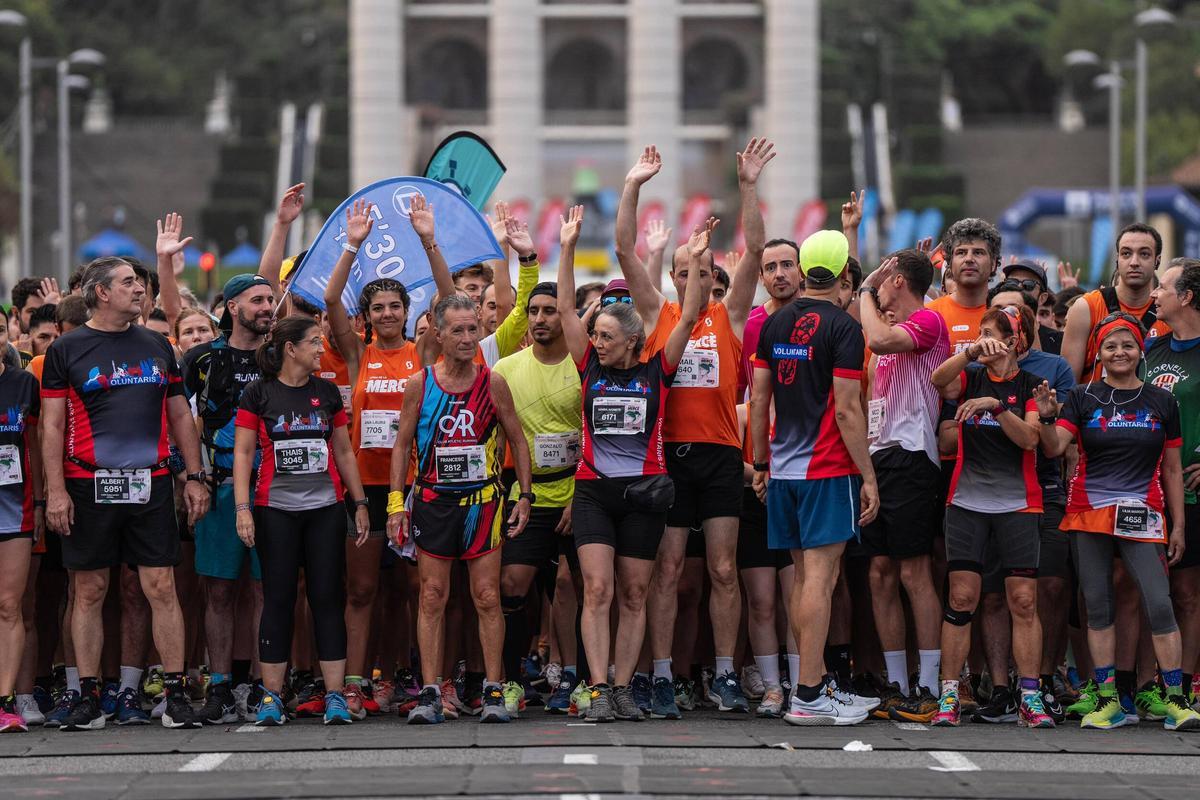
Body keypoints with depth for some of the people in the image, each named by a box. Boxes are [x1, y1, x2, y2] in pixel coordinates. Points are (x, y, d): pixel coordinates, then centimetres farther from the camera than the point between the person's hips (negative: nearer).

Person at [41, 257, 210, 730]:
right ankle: (89, 700, 8)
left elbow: (180, 416, 17)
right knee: (89, 593, 2)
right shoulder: (67, 350, 3)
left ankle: (176, 695, 0)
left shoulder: (157, 347, 13)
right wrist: (56, 490, -7)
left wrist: (195, 477, 10)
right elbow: (53, 426, 1)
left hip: (150, 485, 2)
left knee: (162, 589, -2)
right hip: (88, 487, -2)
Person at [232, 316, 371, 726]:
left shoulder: (327, 392, 10)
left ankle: (335, 695, 0)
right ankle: (271, 696, 4)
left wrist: (360, 503, 10)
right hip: (276, 508, -2)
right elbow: (243, 452, -2)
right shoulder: (258, 393, 0)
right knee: (278, 598, 0)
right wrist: (242, 508, -10)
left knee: (328, 597, 0)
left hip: (325, 507, 2)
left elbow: (343, 450, 14)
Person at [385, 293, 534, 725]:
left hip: (482, 500, 0)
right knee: (432, 597, 1)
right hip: (432, 500, 0)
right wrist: (396, 503, -2)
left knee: (488, 597, 0)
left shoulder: (493, 384, 0)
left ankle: (493, 690, 4)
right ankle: (430, 693, 3)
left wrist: (525, 496, 1)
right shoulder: (420, 384, 0)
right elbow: (402, 445, 5)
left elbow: (517, 440, 8)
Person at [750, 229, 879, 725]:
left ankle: (816, 683, 19)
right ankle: (808, 697, -10)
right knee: (819, 578, -7)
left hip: (782, 470, 7)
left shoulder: (774, 325, 9)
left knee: (804, 577, 13)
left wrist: (761, 463, 20)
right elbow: (846, 411, -13)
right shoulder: (843, 328, -10)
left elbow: (758, 401, 11)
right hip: (828, 471, -7)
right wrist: (868, 477, -8)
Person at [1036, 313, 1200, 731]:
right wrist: (1047, 417, -26)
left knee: (1159, 604, -11)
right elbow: (1054, 447, -7)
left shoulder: (1162, 402, 8)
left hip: (1142, 516, -1)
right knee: (1098, 606, 4)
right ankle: (1108, 701, 10)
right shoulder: (1083, 397, 5)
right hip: (1089, 513, 1)